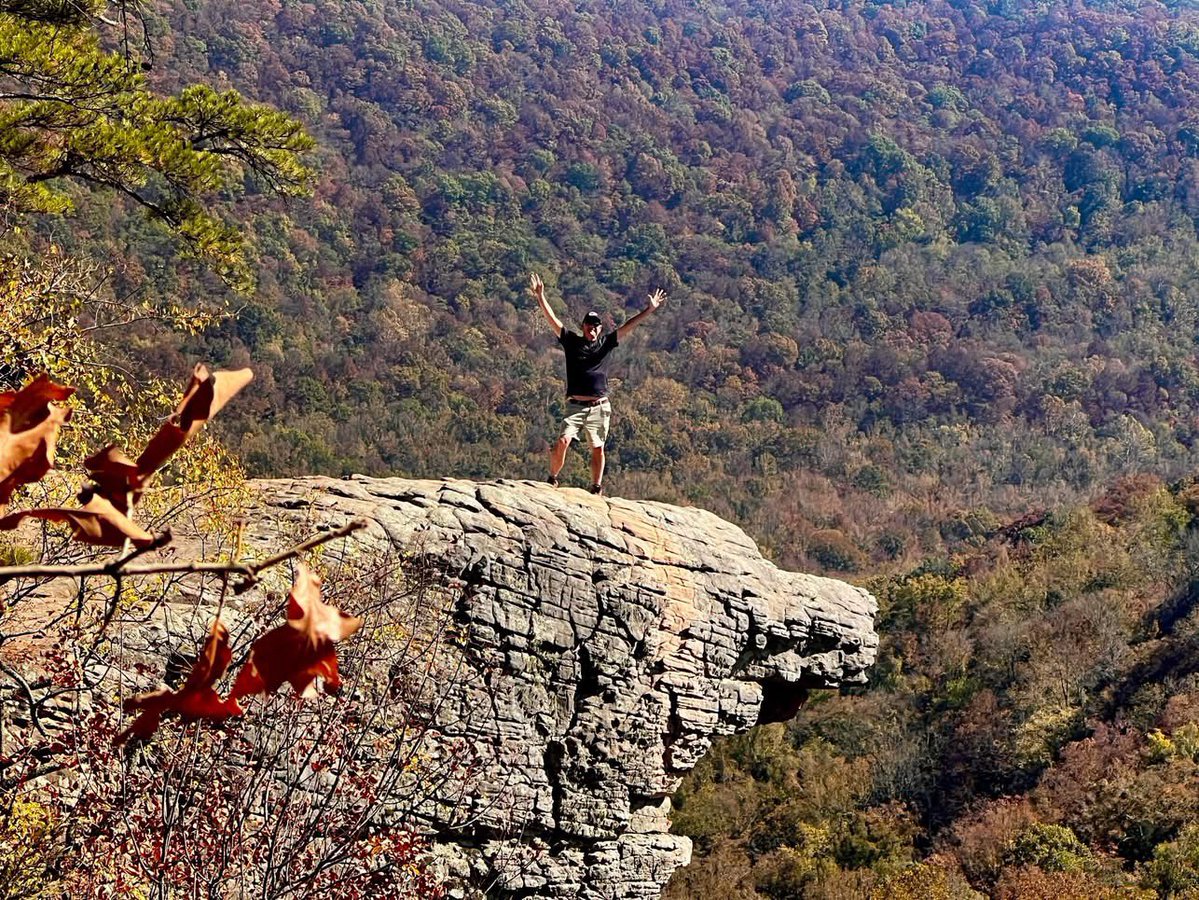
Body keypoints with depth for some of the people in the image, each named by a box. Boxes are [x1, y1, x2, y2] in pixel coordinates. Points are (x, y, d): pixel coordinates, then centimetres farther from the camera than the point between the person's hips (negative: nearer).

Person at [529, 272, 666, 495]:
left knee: (598, 449, 6)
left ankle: (596, 488, 17)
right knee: (563, 441, -18)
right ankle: (552, 479, -2)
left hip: (599, 407, 2)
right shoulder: (571, 342, 6)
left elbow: (628, 327, 9)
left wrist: (650, 309, 6)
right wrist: (540, 297, -7)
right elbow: (552, 319, 1)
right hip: (576, 406, -2)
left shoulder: (606, 343, 10)